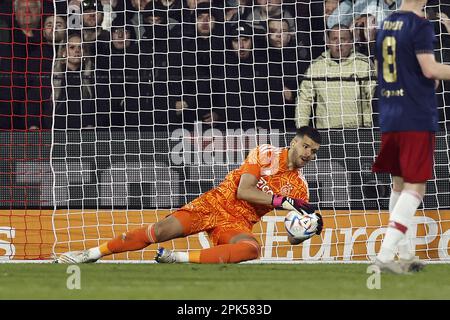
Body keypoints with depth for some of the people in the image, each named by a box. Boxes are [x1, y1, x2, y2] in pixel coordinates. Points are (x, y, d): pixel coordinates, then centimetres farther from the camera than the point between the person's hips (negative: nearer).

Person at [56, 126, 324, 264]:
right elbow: (243, 191, -16)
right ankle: (92, 254, -6)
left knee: (251, 249, -35)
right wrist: (284, 202, -21)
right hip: (216, 204, -2)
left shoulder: (300, 187, 7)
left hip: (238, 224, 2)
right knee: (160, 231, -18)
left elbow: (293, 238, 8)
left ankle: (180, 258, -33)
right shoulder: (267, 154, -3)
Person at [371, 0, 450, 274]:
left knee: (400, 184, 15)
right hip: (417, 118, -7)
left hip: (390, 118, 7)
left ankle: (405, 254, 18)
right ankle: (386, 254, -15)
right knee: (415, 187, -5)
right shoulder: (420, 25, -11)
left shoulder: (386, 25, 12)